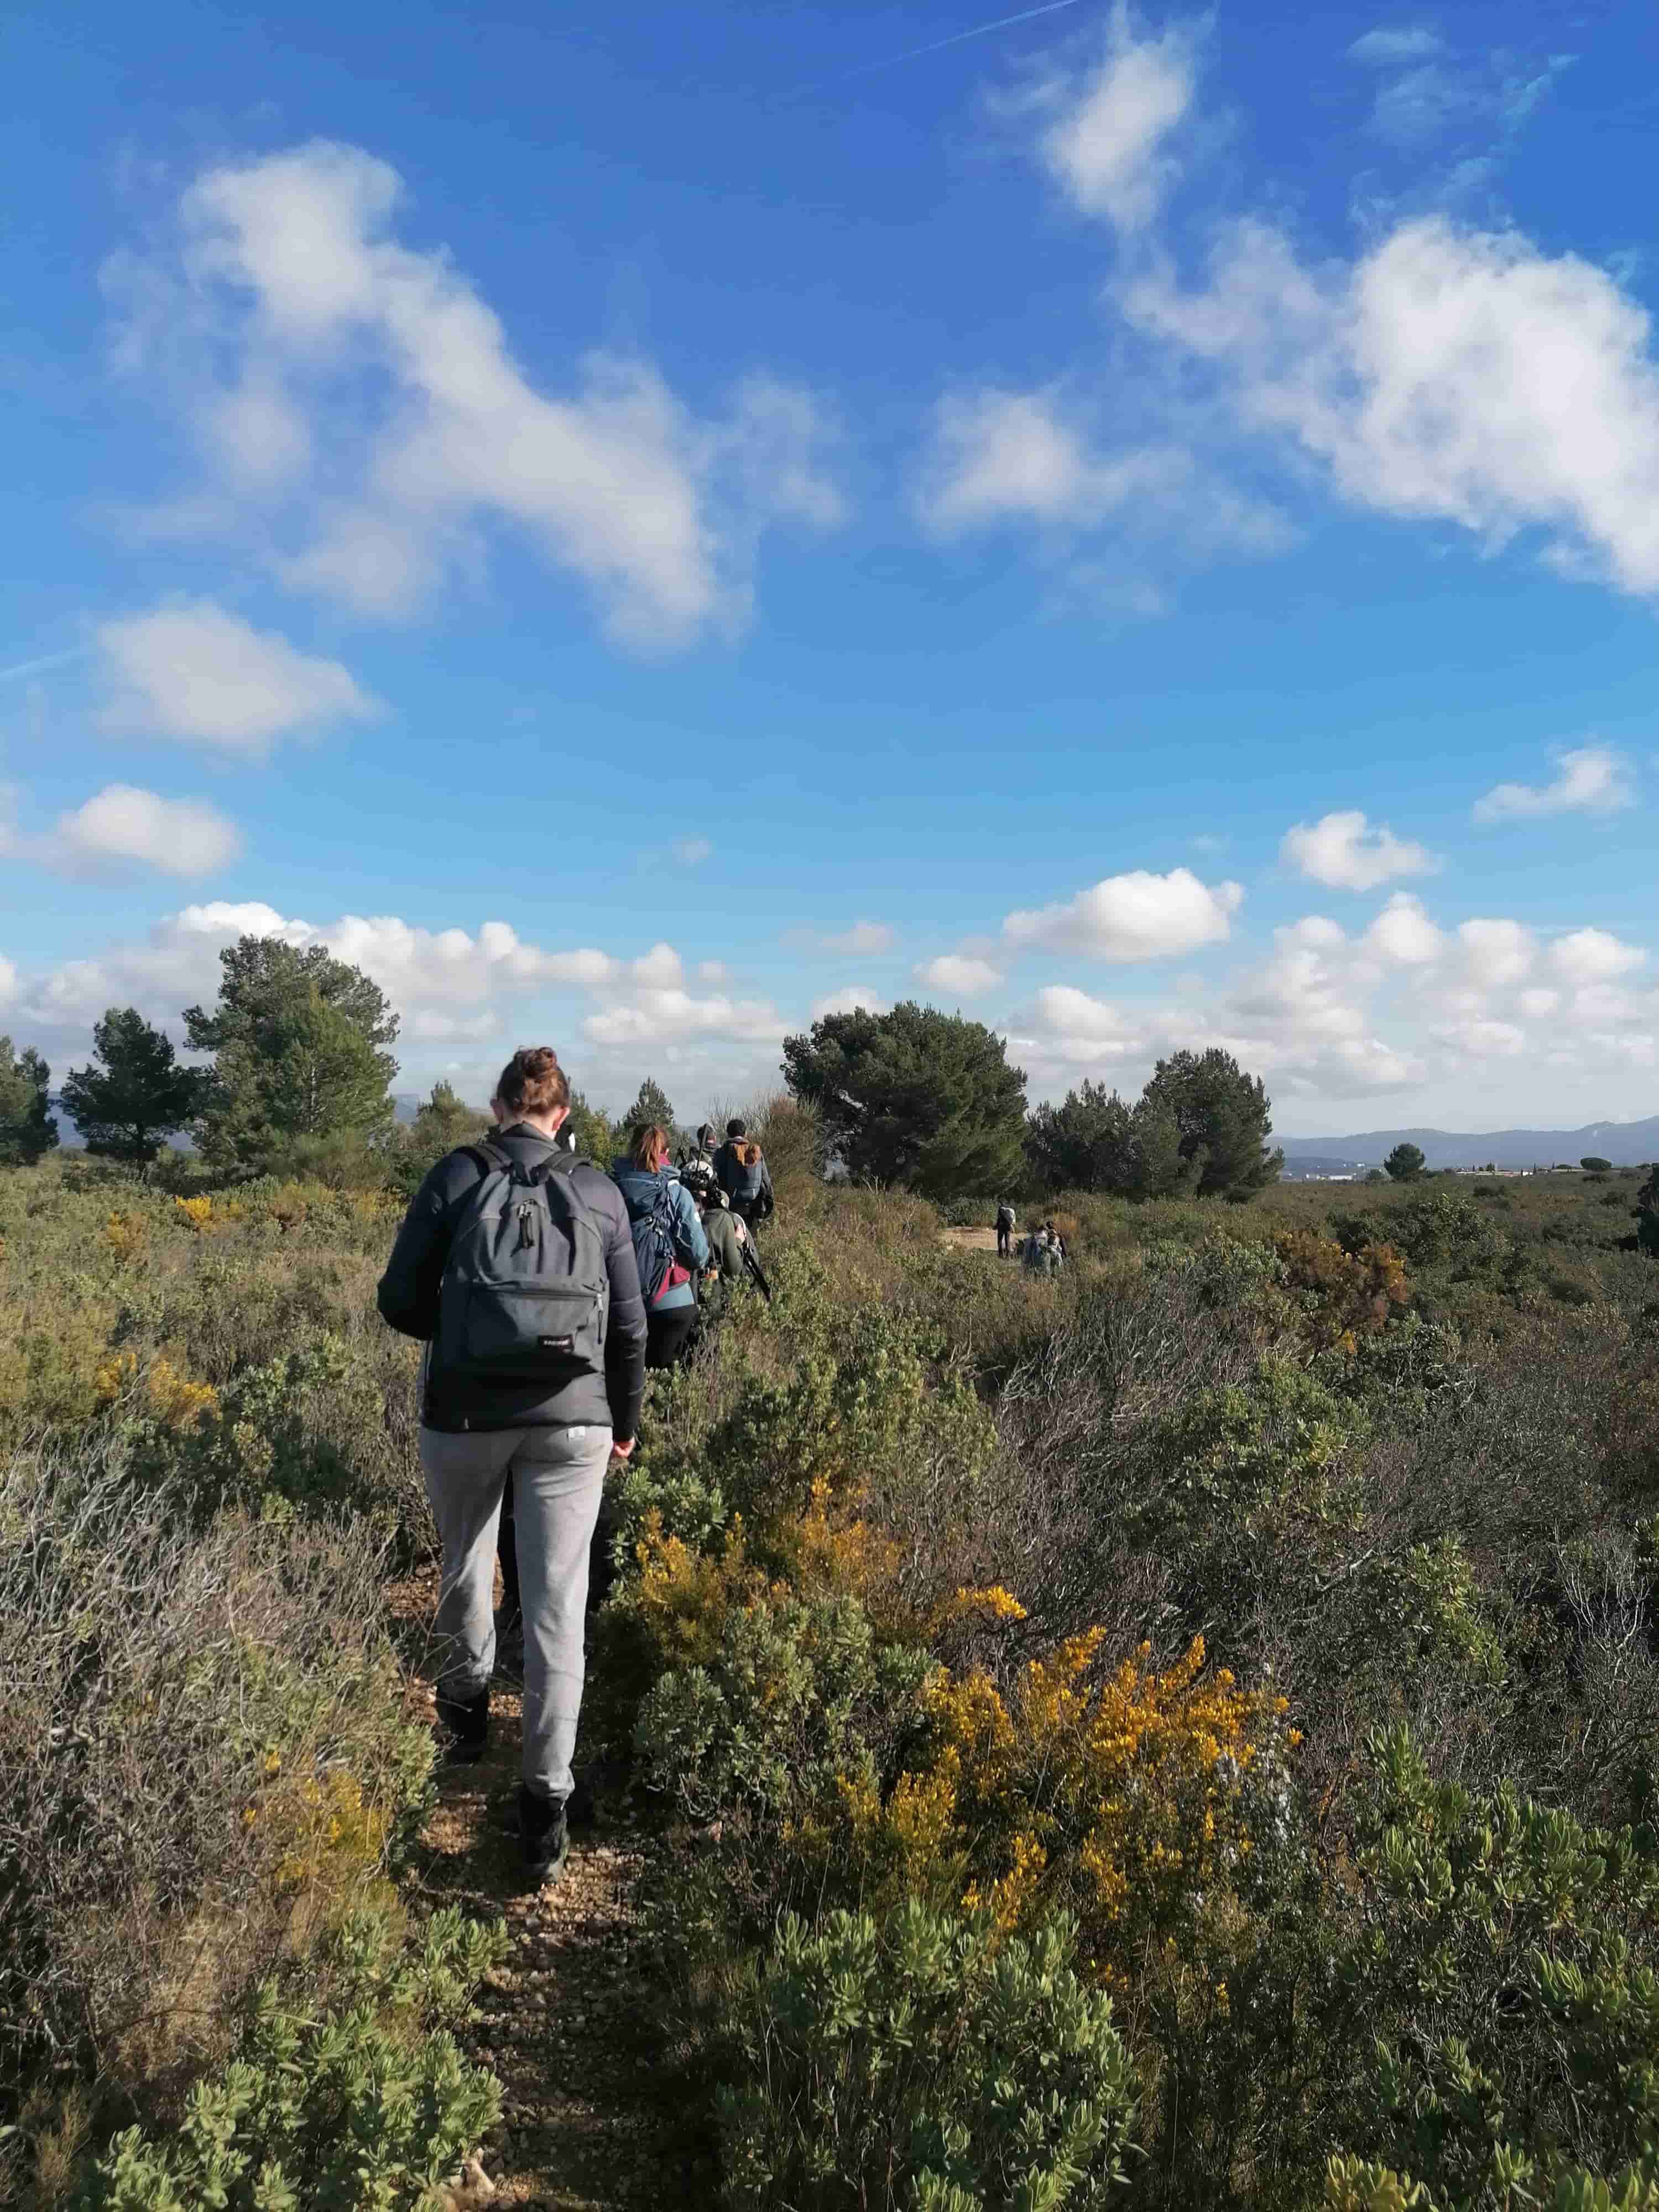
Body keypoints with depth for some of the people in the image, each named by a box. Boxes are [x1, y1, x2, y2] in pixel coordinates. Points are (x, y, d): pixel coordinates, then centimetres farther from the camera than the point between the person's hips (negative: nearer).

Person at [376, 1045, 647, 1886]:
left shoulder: (456, 1175, -2)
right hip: (573, 1420, 0)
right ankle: (546, 1803, 6)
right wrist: (625, 1420, 18)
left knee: (465, 1563, 25)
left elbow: (400, 1300, -3)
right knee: (557, 1605, 5)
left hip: (465, 1413, 0)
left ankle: (466, 1708, 46)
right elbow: (629, 1325, 4)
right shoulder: (598, 1192, 2)